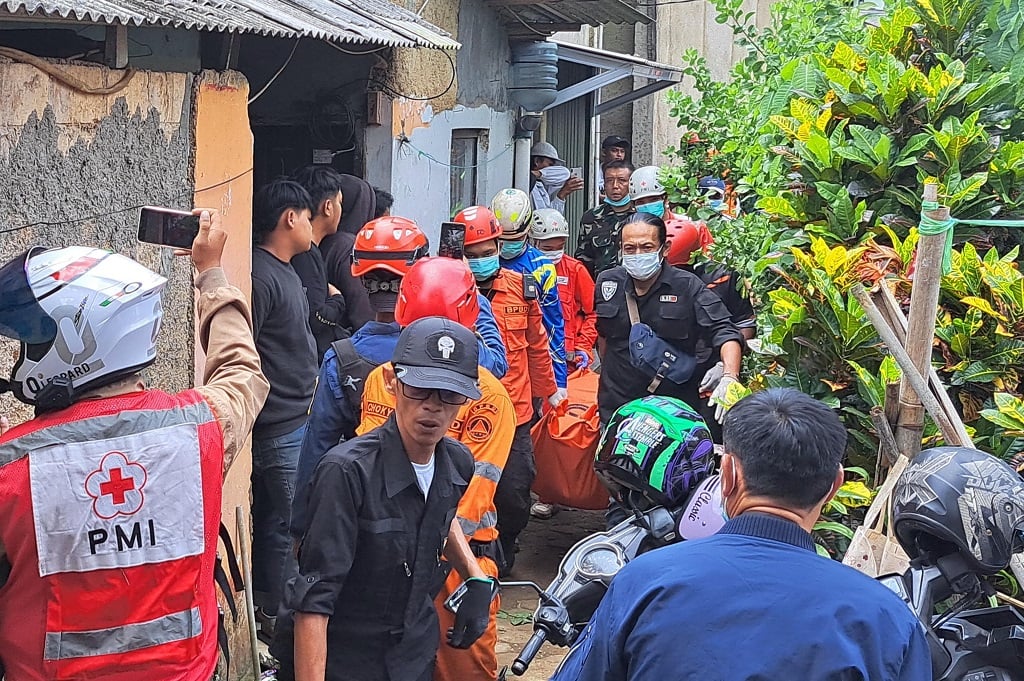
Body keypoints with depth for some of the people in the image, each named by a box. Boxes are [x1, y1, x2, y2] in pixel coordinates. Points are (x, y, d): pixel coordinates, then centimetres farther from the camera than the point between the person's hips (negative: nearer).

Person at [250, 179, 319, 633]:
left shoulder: (285, 272, 15)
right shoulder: (261, 276, -17)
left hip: (298, 421, 10)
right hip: (281, 429, -10)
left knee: (271, 519, 16)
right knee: (287, 524, -3)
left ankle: (264, 606, 26)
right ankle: (275, 616, 6)